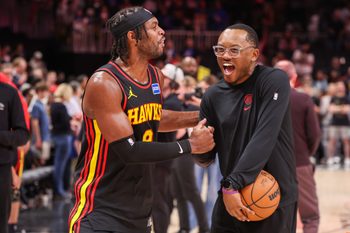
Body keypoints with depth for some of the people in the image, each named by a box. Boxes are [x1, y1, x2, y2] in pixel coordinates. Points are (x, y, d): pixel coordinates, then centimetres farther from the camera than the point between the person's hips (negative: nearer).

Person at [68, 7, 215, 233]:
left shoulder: (157, 77, 6)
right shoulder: (104, 83, -19)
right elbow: (129, 151, -24)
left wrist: (200, 117, 19)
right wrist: (190, 145, -17)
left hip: (141, 207, 8)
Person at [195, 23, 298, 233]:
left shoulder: (274, 81, -11)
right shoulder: (213, 96, 5)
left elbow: (265, 137, -21)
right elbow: (206, 159, 10)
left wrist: (233, 184, -24)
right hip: (230, 199, 5)